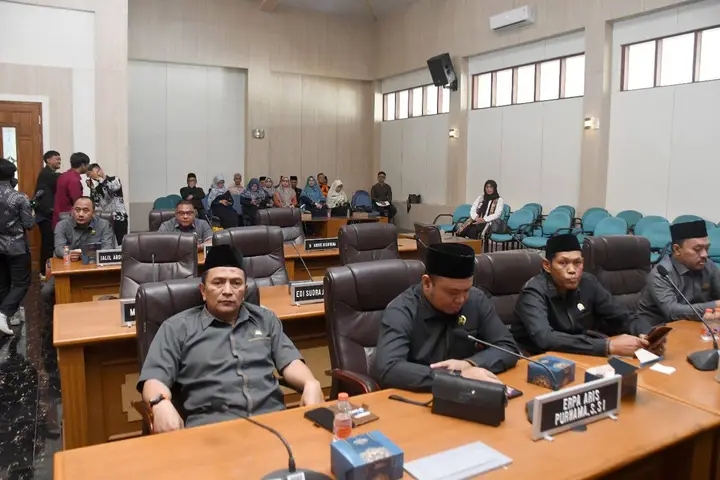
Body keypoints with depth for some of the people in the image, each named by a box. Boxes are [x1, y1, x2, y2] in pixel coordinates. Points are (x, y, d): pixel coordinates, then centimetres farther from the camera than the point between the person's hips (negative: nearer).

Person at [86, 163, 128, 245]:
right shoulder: (98, 188, 12)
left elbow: (111, 189, -18)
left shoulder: (115, 180, 1)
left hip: (119, 218, -4)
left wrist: (99, 178, -16)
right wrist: (91, 188, -5)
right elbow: (96, 204, 1)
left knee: (121, 243, -6)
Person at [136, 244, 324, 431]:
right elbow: (154, 377, 2)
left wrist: (311, 384, -7)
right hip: (210, 424, -3)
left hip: (271, 417, 3)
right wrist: (161, 404, -21)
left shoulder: (265, 319, 20)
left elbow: (290, 362, 15)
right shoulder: (178, 327, 9)